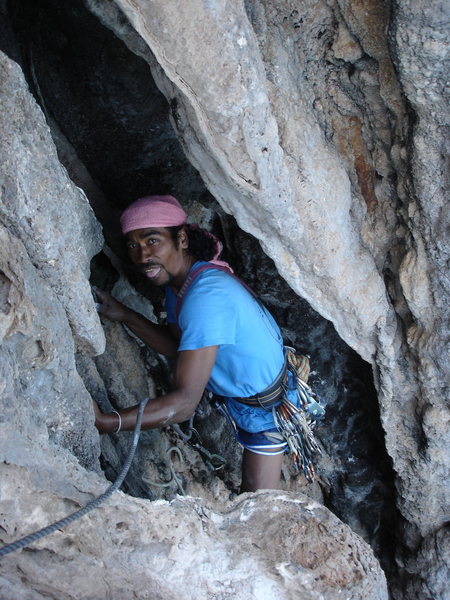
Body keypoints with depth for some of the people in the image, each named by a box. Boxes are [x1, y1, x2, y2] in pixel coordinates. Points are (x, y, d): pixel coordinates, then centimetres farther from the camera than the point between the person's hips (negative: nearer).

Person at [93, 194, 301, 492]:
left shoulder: (206, 297, -38)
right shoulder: (178, 279, -7)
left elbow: (184, 403, -42)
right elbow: (176, 345, 3)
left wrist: (106, 423, -52)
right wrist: (123, 315, -8)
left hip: (266, 405, -9)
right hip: (235, 394, 9)